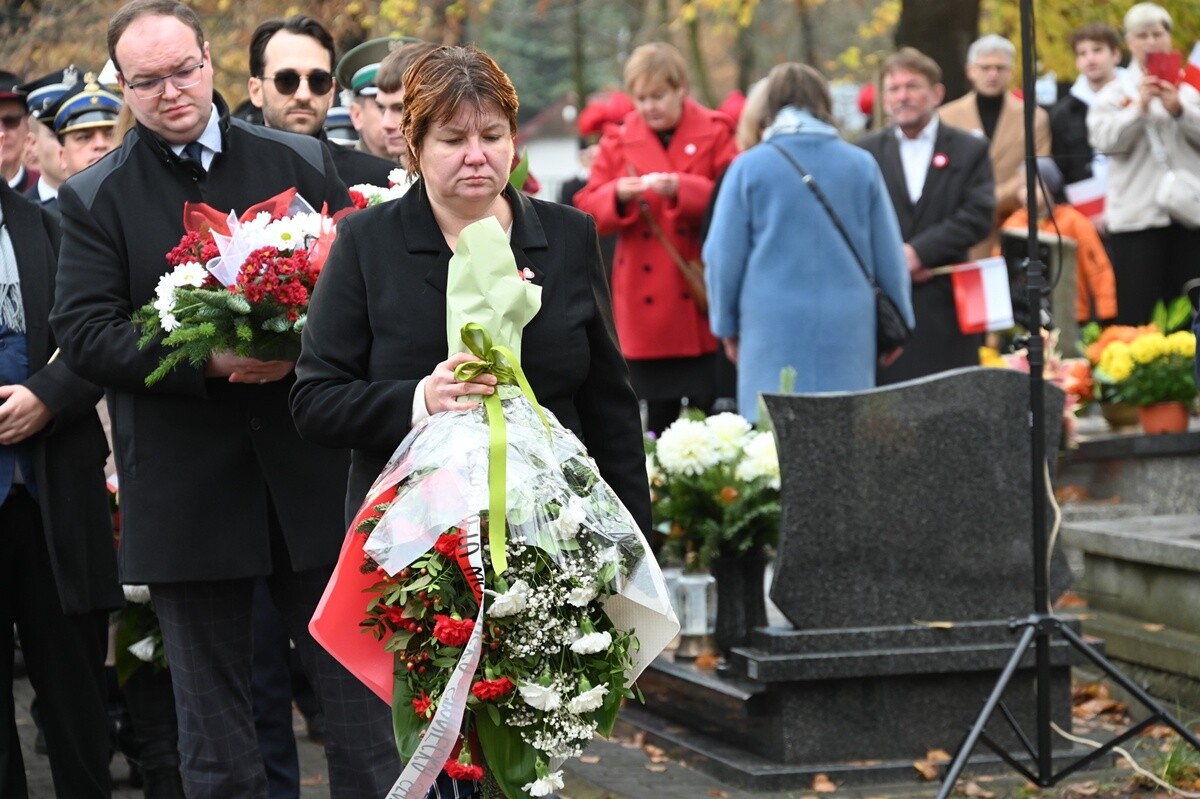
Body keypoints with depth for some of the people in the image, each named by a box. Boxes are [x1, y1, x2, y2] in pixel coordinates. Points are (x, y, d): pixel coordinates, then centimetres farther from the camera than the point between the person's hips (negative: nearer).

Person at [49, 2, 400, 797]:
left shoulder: (302, 161, 4)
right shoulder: (94, 198, 0)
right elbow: (83, 334, -8)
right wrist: (206, 362, -21)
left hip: (312, 474, 1)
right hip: (187, 488, -1)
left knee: (358, 695, 9)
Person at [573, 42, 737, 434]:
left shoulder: (715, 133, 2)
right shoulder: (619, 141, 9)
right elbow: (587, 211, 5)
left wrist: (682, 189, -21)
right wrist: (617, 196, -16)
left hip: (701, 302, -2)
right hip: (645, 308, 2)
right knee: (657, 420, 4)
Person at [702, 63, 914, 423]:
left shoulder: (749, 167, 0)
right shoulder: (861, 165, 5)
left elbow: (723, 255, 3)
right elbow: (889, 255, 9)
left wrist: (726, 324, 15)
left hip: (773, 325, -1)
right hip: (847, 326, 1)